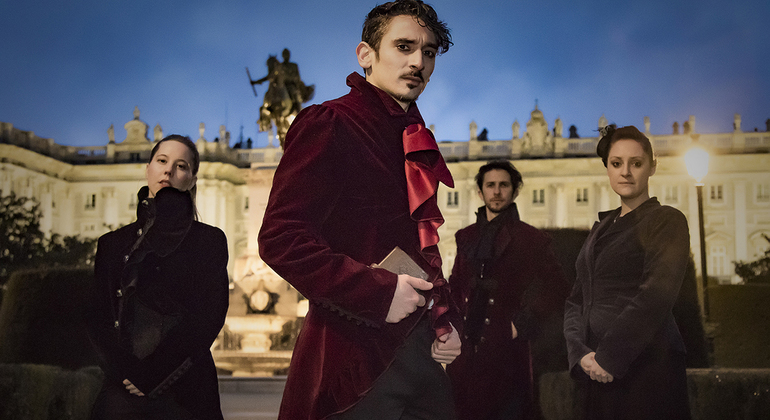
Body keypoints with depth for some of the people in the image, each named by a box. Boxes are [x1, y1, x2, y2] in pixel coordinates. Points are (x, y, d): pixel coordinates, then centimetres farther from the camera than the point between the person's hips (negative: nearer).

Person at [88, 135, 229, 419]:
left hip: (184, 392, -2)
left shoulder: (209, 241, 4)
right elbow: (99, 318, 6)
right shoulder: (113, 244, 13)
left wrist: (152, 374, -12)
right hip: (122, 391, 2)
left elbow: (210, 315, -5)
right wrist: (125, 372, -11)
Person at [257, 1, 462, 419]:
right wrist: (378, 291, -22)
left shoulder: (415, 141, 17)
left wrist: (444, 319, 8)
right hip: (357, 357, -8)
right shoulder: (327, 124, -9)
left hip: (418, 348, 8)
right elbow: (280, 239, -19)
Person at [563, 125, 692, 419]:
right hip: (601, 372, 6)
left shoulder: (666, 220, -4)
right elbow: (577, 300, 11)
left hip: (646, 367, -6)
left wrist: (609, 357, -17)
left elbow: (656, 297, -16)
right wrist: (580, 353, -6)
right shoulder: (602, 227, 16)